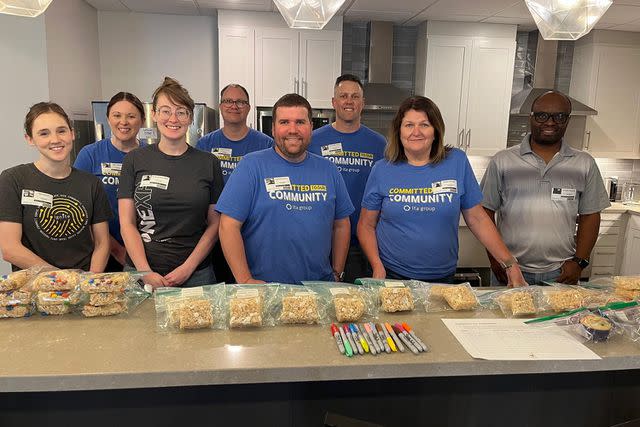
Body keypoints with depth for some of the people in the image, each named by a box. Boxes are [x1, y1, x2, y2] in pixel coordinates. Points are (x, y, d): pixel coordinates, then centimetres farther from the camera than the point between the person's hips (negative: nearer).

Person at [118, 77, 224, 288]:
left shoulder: (209, 163, 2)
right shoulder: (134, 160, 2)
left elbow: (215, 224, 2)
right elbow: (127, 223, 0)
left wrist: (188, 268, -8)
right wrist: (147, 273, -11)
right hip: (141, 273, 0)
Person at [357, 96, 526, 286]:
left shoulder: (456, 162, -5)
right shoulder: (382, 170, -5)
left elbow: (477, 219, -1)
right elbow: (366, 226, 1)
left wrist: (510, 264, -4)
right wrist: (378, 267, -12)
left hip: (442, 277, 1)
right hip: (392, 275, -1)